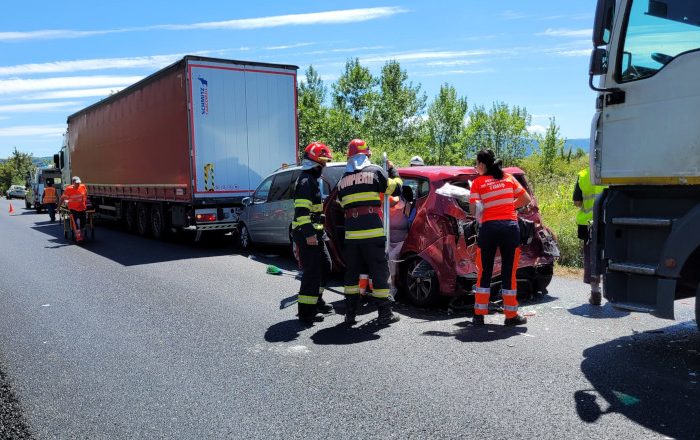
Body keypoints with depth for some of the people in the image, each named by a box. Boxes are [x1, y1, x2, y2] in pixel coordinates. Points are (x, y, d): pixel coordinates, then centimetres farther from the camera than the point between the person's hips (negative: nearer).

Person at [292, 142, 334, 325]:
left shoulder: (312, 180, 20)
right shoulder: (306, 181, -15)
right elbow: (301, 210, -24)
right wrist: (309, 233, -28)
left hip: (314, 234, 11)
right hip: (307, 235, -11)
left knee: (325, 266, 19)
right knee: (312, 272, -9)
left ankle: (316, 301, 32)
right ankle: (306, 312, -4)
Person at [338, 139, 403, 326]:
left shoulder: (343, 179, 14)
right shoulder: (375, 171, 0)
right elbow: (395, 189, 6)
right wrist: (393, 171, 21)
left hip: (351, 233, 4)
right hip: (373, 231, -4)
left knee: (352, 272, 13)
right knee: (379, 270, 3)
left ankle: (350, 314, 18)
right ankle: (385, 314, 8)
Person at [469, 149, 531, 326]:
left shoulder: (477, 182, 0)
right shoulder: (508, 178, 9)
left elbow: (473, 209, -8)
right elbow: (526, 199, 14)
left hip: (488, 227, -2)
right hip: (510, 227, 2)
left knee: (484, 272, 9)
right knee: (509, 271, 8)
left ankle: (479, 315, 13)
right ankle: (511, 315, 14)